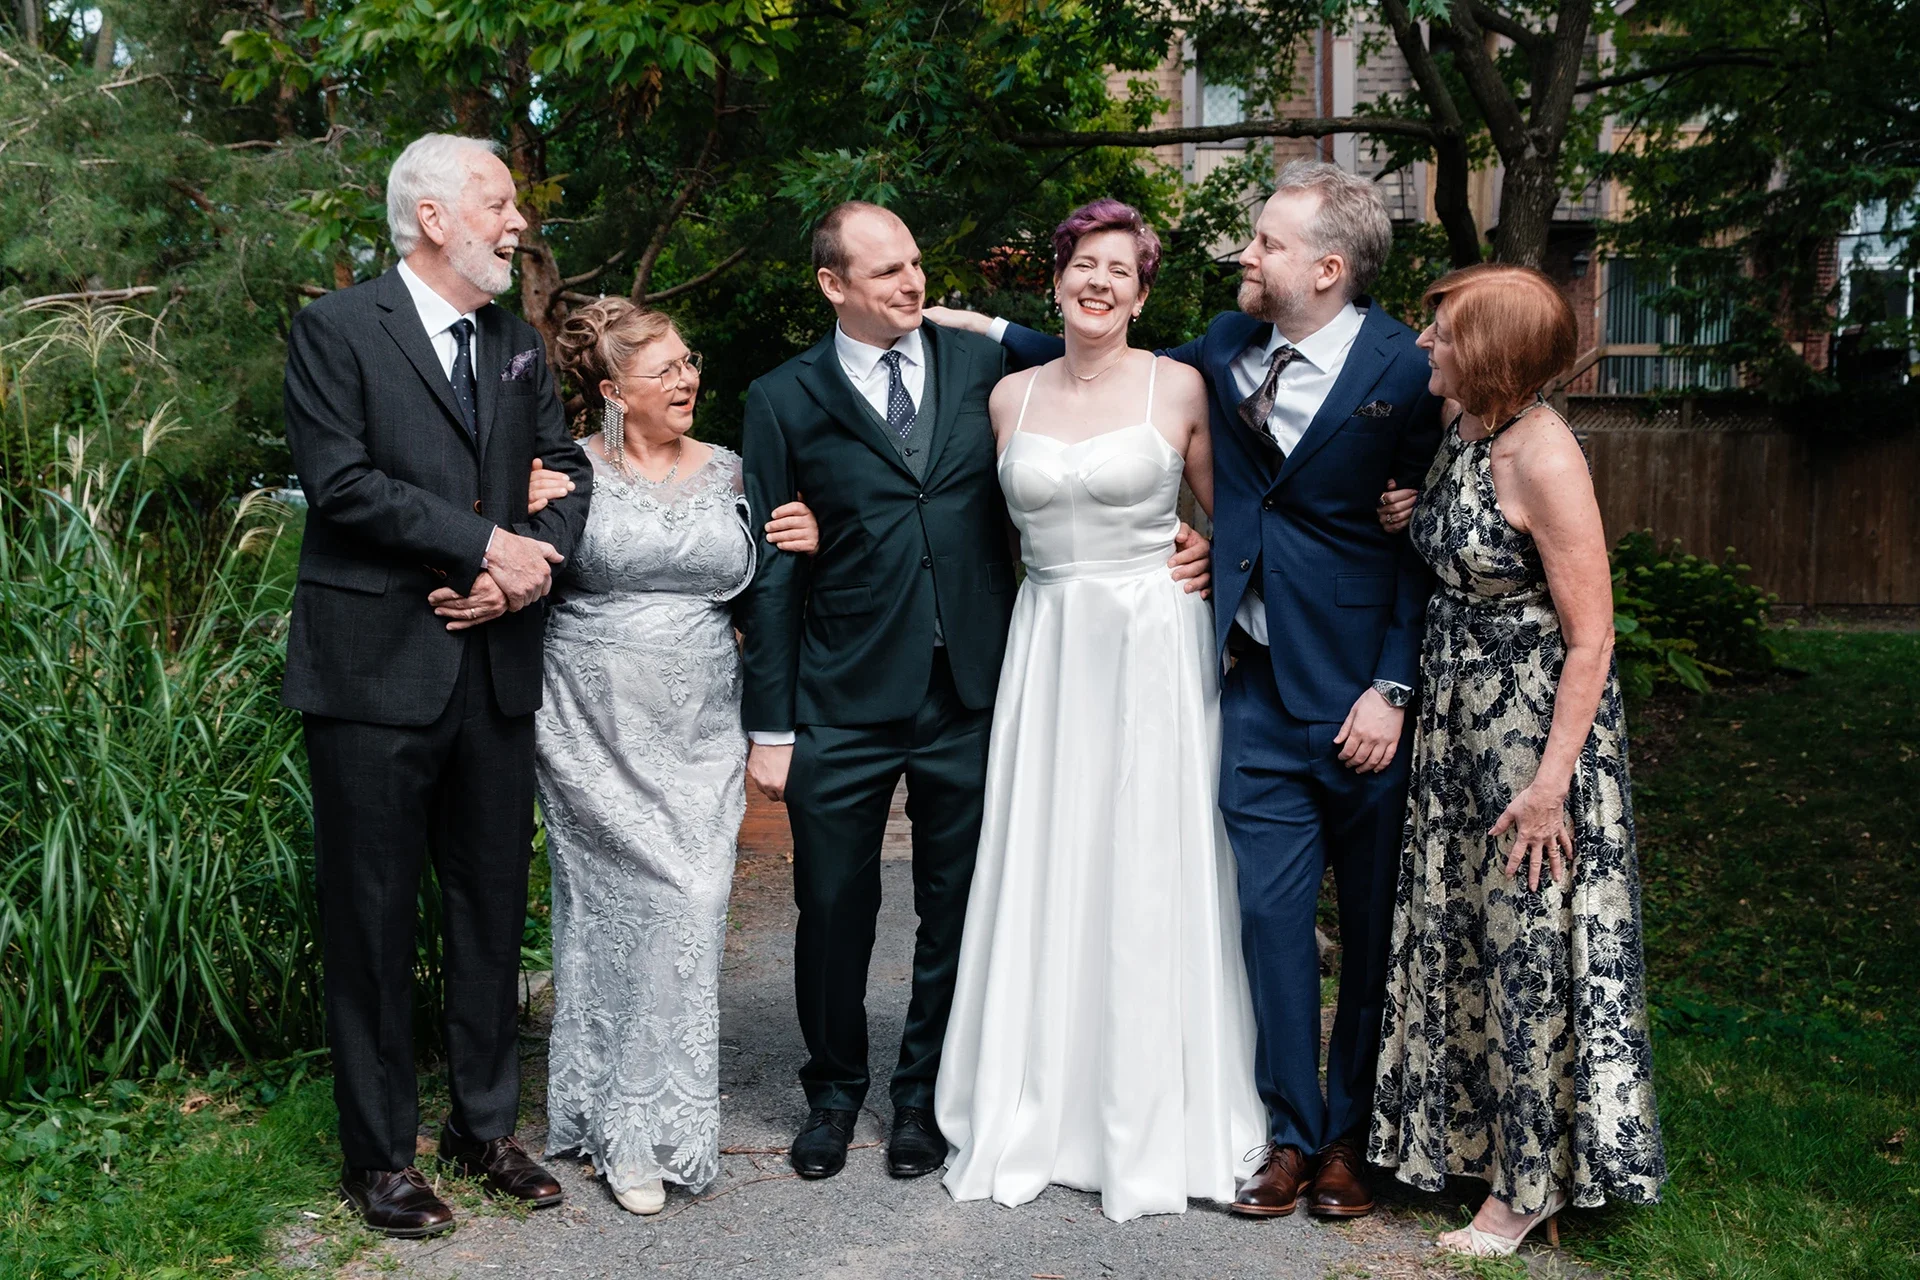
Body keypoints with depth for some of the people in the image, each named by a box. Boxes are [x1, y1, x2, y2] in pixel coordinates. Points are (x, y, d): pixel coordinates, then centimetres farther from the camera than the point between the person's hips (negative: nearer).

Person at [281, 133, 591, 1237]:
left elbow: (568, 470, 8)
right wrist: (489, 545, -15)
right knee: (374, 916, 5)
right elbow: (343, 483, -14)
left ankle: (486, 1124, 28)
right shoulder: (336, 330, -4)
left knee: (494, 906, 12)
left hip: (497, 664, 6)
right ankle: (381, 1154, 19)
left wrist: (530, 568, -10)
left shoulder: (519, 345, 14)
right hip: (377, 670, -5)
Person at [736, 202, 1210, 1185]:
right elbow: (770, 573, 0)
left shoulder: (985, 368, 5)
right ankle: (834, 1092, 32)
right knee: (833, 911, 8)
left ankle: (923, 1095, 31)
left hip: (970, 697, 1)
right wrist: (768, 725, -2)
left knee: (956, 911, 11)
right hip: (843, 706, -1)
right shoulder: (784, 401, 0)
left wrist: (1165, 541, -6)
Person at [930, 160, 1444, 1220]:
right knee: (1270, 908, 5)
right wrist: (998, 334, 17)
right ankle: (1291, 1134, 19)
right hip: (1259, 683, 4)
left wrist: (1393, 689, -13)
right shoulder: (1224, 347, 6)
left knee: (1372, 922, 8)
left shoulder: (1403, 372, -9)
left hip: (1358, 691, -4)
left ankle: (1353, 1135, 24)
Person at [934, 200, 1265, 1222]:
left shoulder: (1180, 389, -1)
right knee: (1042, 874, 6)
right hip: (1046, 646, 3)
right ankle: (1037, 1111, 20)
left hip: (1155, 642, -3)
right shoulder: (1010, 397, 8)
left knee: (1150, 877, 2)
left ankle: (1154, 1122, 17)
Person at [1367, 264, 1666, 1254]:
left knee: (1528, 943, 4)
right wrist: (1407, 519, -2)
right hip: (1459, 716, 8)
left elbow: (1590, 636, -20)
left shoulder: (1543, 458, -22)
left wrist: (1550, 781, -21)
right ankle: (1464, 1134, 35)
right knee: (1457, 930, 17)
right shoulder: (1464, 429, 3)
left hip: (1535, 722, -8)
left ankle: (1530, 1182, 22)